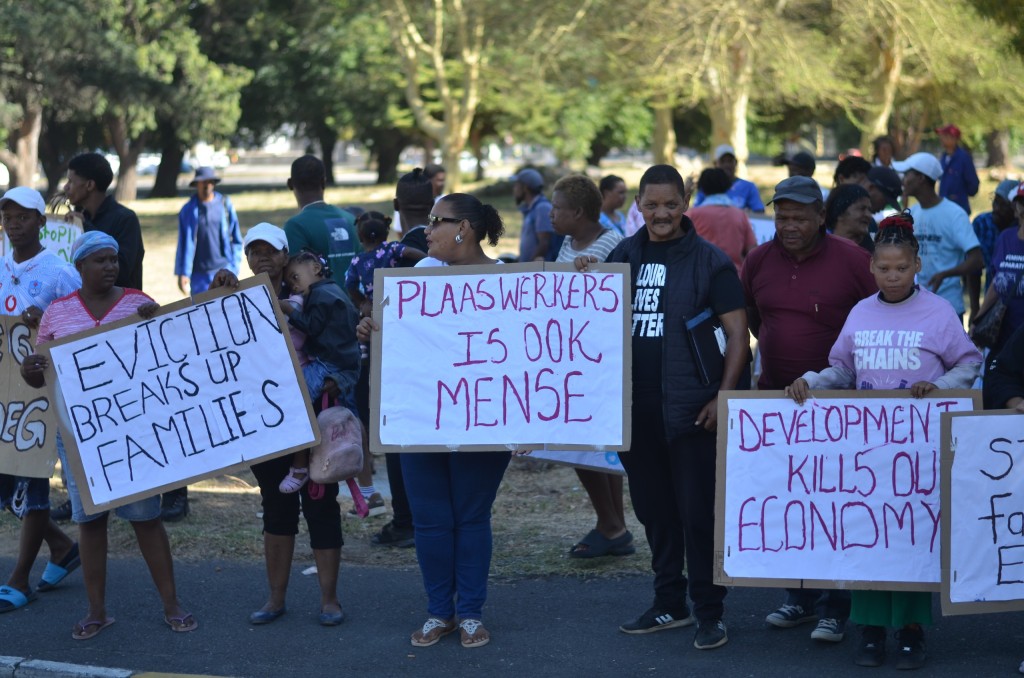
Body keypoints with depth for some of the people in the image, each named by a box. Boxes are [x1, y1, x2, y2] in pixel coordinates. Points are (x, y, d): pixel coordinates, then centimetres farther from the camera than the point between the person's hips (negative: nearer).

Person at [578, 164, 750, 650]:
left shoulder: (709, 261, -3)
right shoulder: (623, 255, 10)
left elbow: (737, 333, -6)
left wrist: (723, 397, -14)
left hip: (691, 409, -5)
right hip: (636, 407, 5)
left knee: (698, 513, -2)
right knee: (654, 510, 13)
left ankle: (709, 613, 7)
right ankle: (670, 604, 25)